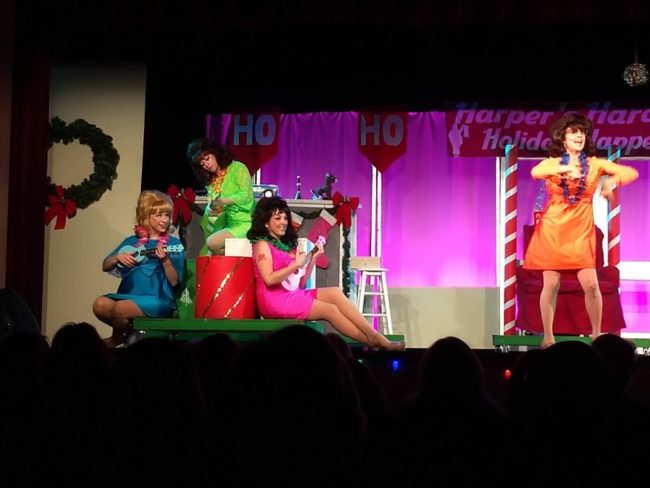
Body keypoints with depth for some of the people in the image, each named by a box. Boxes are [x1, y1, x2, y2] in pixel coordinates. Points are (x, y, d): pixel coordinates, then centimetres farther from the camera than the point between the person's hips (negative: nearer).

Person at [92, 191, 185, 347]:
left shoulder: (173, 244, 2)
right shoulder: (131, 242, 14)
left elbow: (174, 281, -5)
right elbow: (105, 267, 17)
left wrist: (165, 260, -20)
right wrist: (118, 257, -3)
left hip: (158, 300, -4)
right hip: (129, 295, 4)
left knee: (119, 308, -30)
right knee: (100, 305, -24)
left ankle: (117, 339, 4)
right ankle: (127, 332, 4)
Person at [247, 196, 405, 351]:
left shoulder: (287, 245, 20)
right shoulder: (263, 245, -3)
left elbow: (300, 282, 14)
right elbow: (269, 279, -18)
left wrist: (313, 259, 4)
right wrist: (296, 264, -13)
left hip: (293, 294, 7)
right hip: (275, 300, -7)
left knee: (334, 293, -14)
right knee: (330, 310, -17)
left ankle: (376, 338, -25)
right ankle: (373, 341, -15)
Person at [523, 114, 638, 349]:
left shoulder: (595, 164, 5)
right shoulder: (552, 162, 3)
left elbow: (632, 173, -2)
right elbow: (535, 172, -20)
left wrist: (611, 181, -21)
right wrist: (565, 169, -34)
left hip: (581, 232, 1)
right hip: (553, 229, -1)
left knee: (591, 284, -6)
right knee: (551, 284, -2)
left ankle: (596, 334, 10)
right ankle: (548, 337, 8)